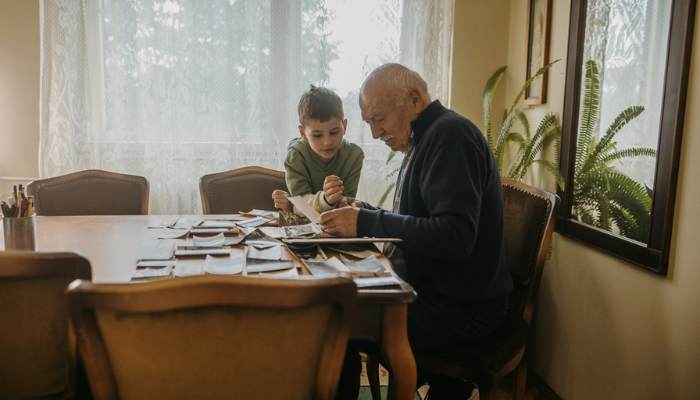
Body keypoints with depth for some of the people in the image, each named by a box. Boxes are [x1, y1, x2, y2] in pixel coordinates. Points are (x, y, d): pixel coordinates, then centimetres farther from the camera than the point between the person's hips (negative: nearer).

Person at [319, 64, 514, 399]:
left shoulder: (451, 135, -17)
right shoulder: (424, 139, 13)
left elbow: (455, 236, -27)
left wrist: (367, 223, -23)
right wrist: (365, 213, 2)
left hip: (462, 308, -10)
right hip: (430, 289, 10)